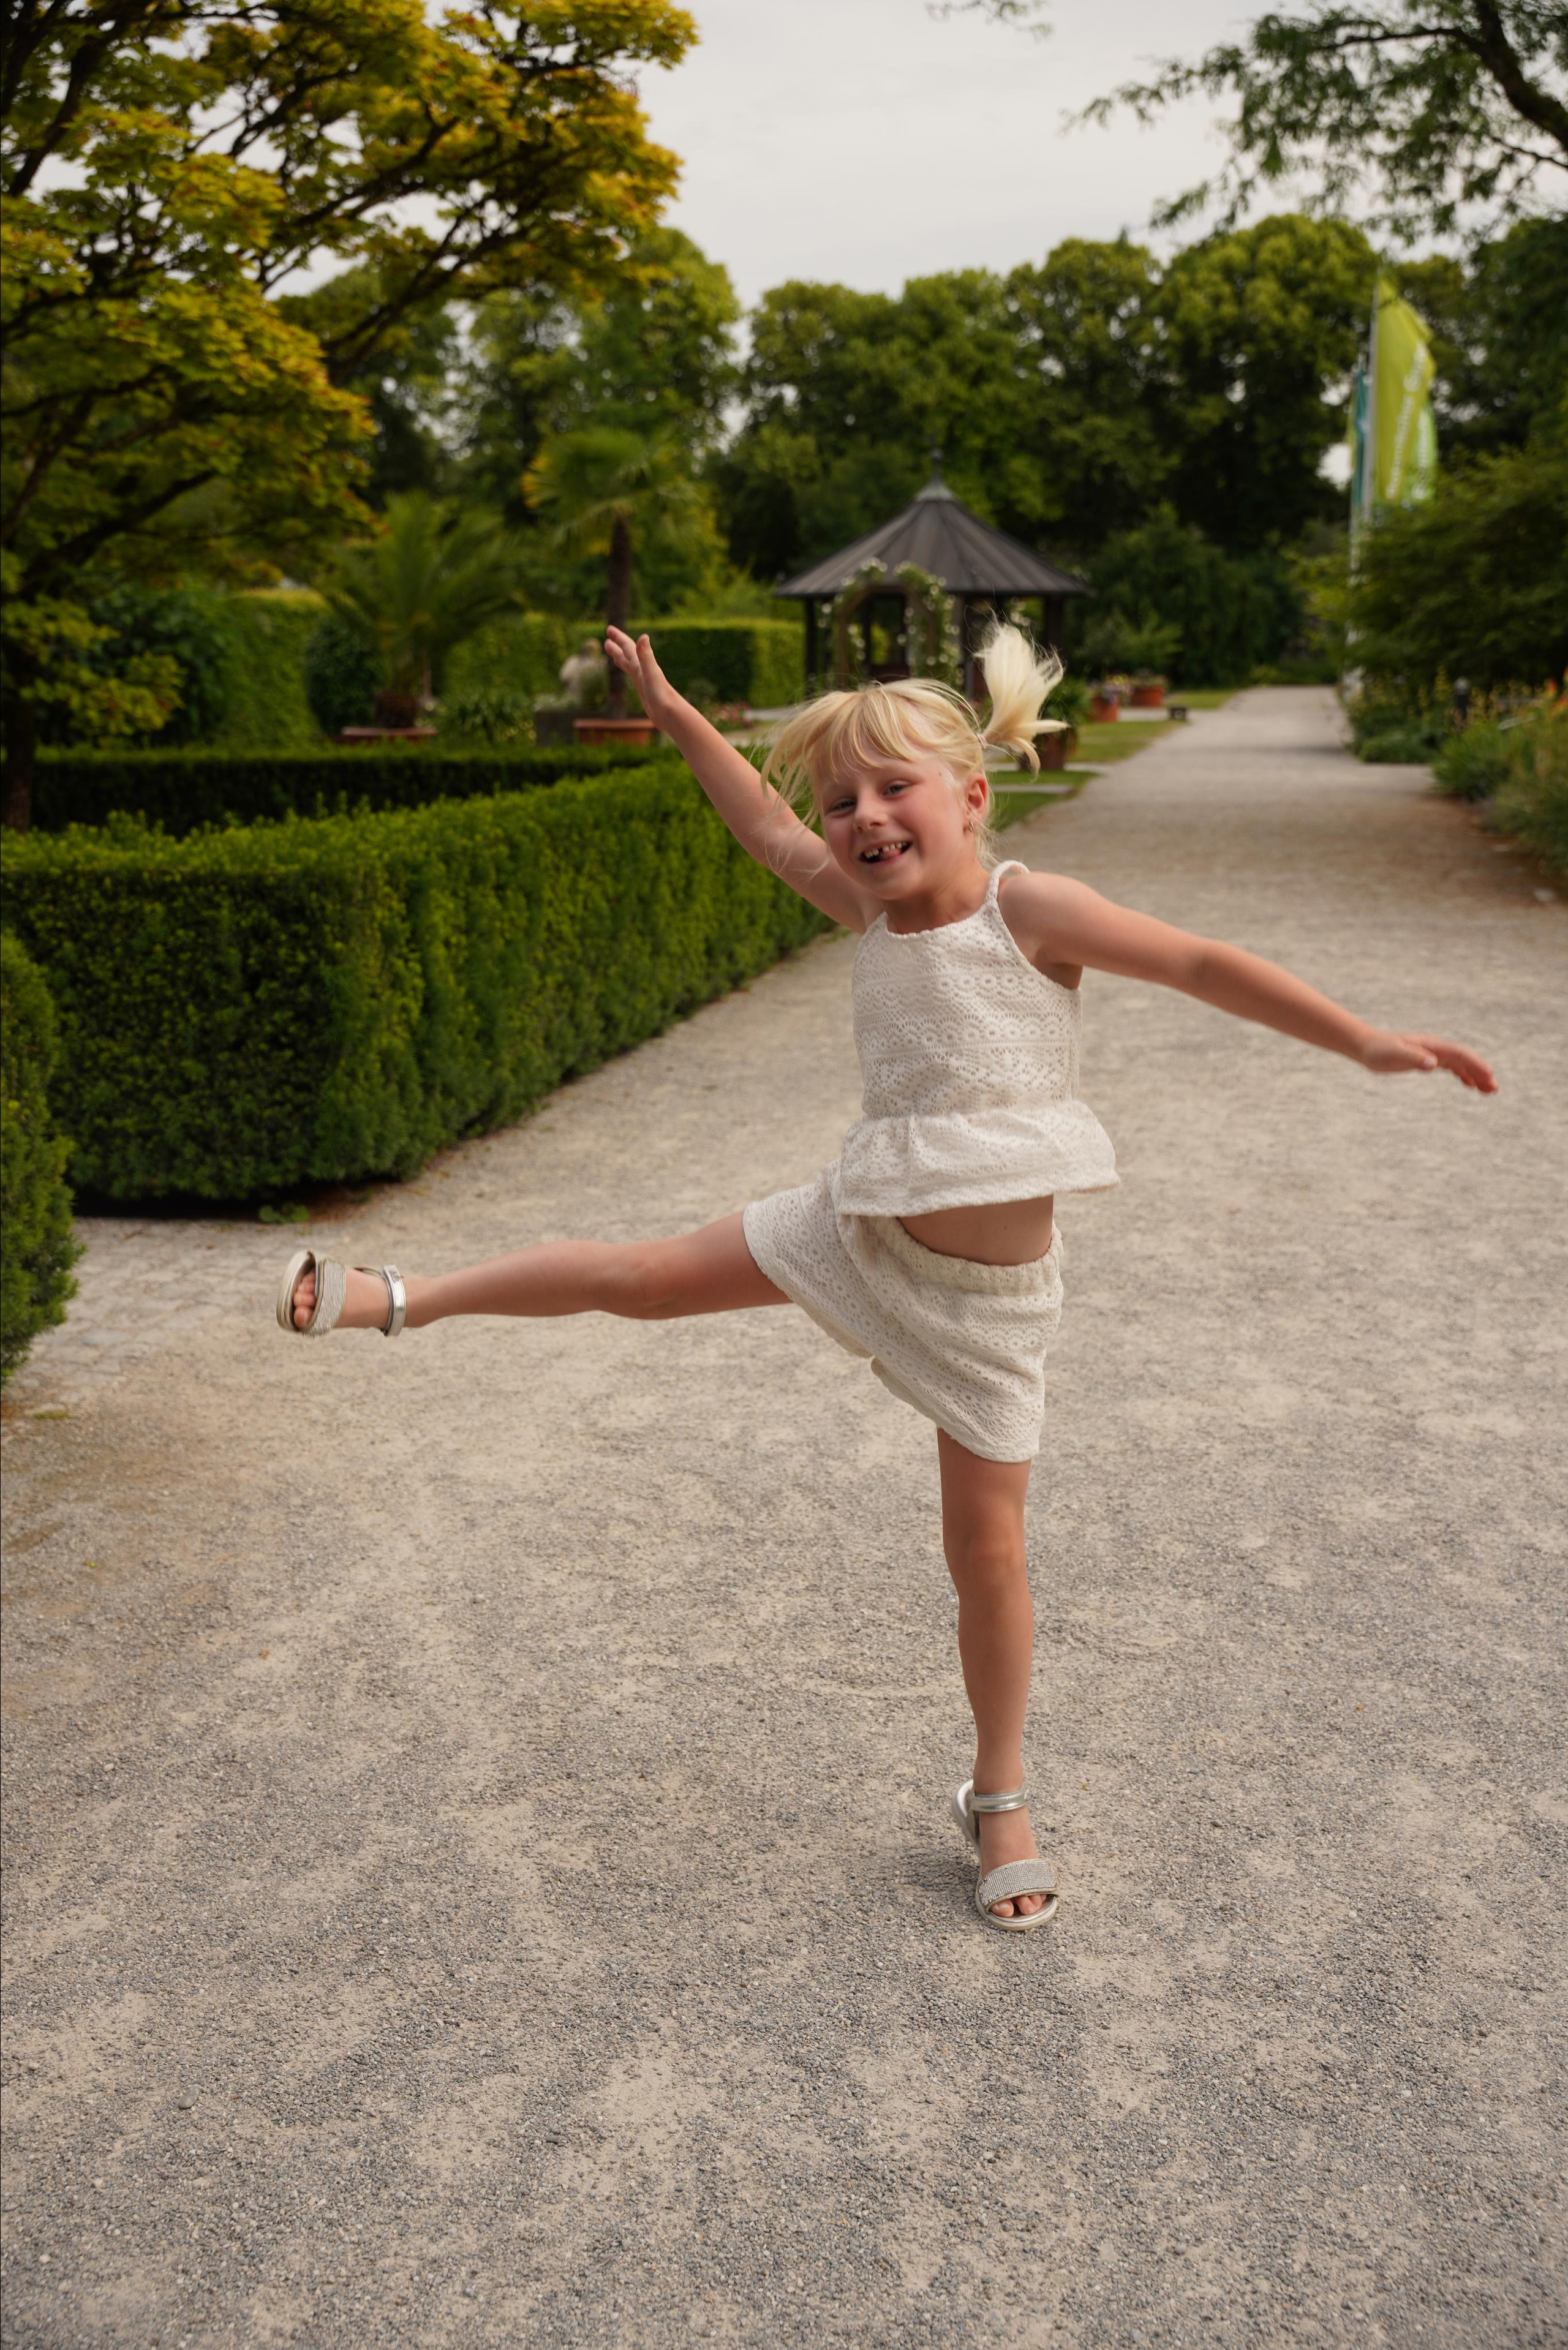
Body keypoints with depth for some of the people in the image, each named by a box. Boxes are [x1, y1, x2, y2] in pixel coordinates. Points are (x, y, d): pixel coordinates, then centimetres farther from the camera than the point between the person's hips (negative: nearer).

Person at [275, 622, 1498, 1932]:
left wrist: (1364, 1042, -18)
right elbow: (764, 820, 15)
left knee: (988, 1544, 5)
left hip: (990, 1286, -3)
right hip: (864, 1236, 4)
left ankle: (1001, 1800, 25)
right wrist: (671, 709, 23)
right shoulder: (869, 906, 1)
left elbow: (1203, 965, -13)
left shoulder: (1028, 910, -14)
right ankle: (399, 1298, 27)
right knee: (646, 1277, 8)